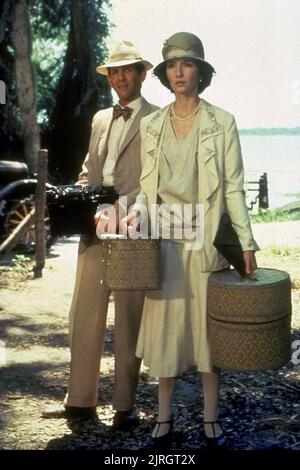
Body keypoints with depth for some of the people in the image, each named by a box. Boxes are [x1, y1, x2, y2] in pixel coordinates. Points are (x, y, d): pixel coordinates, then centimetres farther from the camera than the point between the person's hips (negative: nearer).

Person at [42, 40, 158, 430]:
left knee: (128, 321, 3)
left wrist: (118, 211, -20)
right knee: (84, 317, 8)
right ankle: (80, 401, 20)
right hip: (94, 230, 6)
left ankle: (125, 405, 15)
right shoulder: (100, 119, 19)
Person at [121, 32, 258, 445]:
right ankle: (165, 416, 19)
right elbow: (147, 186, 12)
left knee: (209, 326, 5)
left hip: (207, 240, -2)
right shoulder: (151, 125, 8)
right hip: (164, 240, 2)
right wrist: (138, 212, -9)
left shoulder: (222, 123, 0)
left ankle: (211, 419, 18)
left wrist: (247, 243, -7)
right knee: (165, 326, 6)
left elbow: (233, 187, -2)